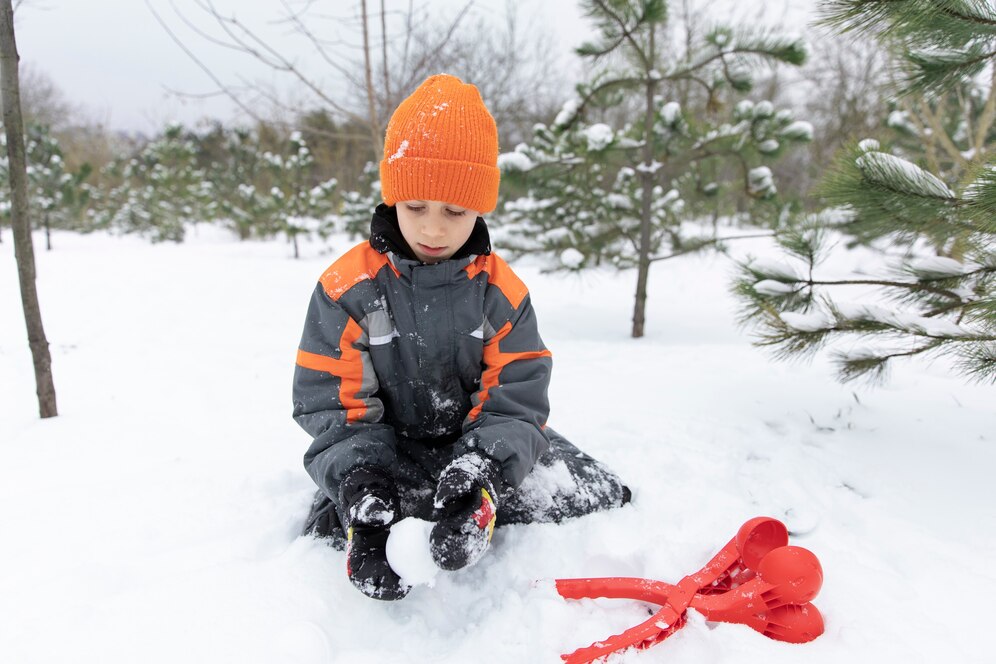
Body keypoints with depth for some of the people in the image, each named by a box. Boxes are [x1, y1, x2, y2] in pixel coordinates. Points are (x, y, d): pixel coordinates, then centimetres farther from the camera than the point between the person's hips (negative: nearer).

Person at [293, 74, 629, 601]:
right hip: (387, 451, -2)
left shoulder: (501, 291, -8)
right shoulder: (348, 287, -11)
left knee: (600, 498, -11)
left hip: (482, 445, 2)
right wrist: (359, 480, -29)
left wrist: (481, 472, -29)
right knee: (332, 528, -29)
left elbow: (516, 398, -10)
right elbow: (331, 405, -10)